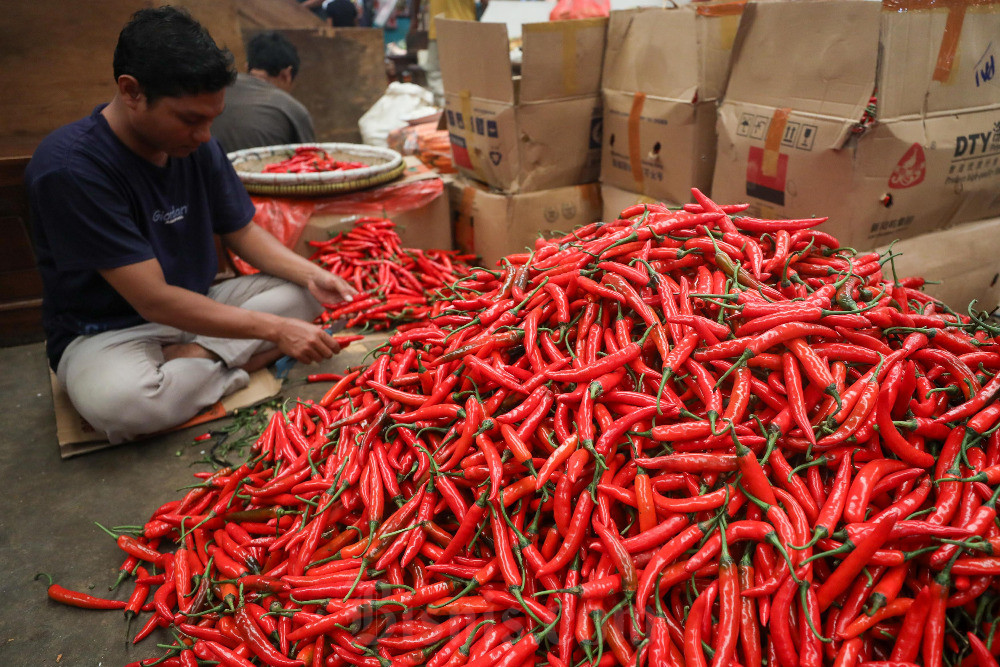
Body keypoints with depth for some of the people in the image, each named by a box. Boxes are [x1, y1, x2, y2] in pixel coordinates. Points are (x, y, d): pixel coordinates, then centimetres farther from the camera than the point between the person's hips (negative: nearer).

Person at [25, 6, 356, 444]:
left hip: (198, 306, 7)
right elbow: (154, 300, -25)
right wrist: (273, 329, -25)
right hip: (107, 330, -6)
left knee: (304, 291, -6)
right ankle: (239, 364, -13)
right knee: (119, 402, -38)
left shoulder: (196, 146, -5)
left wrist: (312, 275, -11)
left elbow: (242, 232, 7)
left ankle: (192, 357, -16)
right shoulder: (69, 168, -24)